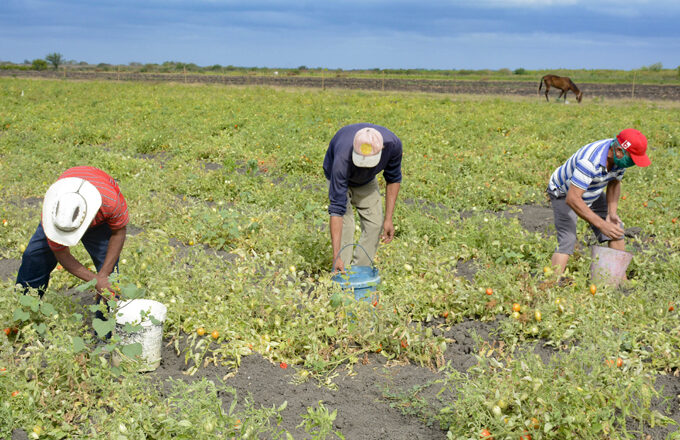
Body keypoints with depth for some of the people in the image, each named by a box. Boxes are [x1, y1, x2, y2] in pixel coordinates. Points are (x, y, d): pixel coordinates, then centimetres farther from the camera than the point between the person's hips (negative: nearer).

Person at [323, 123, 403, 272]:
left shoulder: (393, 143, -36)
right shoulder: (342, 159, -46)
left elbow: (393, 178, -14)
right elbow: (337, 208, -44)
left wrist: (388, 219, -15)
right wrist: (336, 256, -46)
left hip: (367, 179, 4)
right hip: (339, 177, -3)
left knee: (375, 223, -6)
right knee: (345, 224, -19)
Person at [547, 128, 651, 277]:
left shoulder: (621, 156, -16)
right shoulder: (590, 161, -41)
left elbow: (614, 183, 2)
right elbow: (572, 199, -43)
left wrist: (612, 213, -12)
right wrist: (601, 224, -43)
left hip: (592, 194, 7)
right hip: (564, 193, -7)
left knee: (616, 229, 3)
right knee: (567, 240, -22)